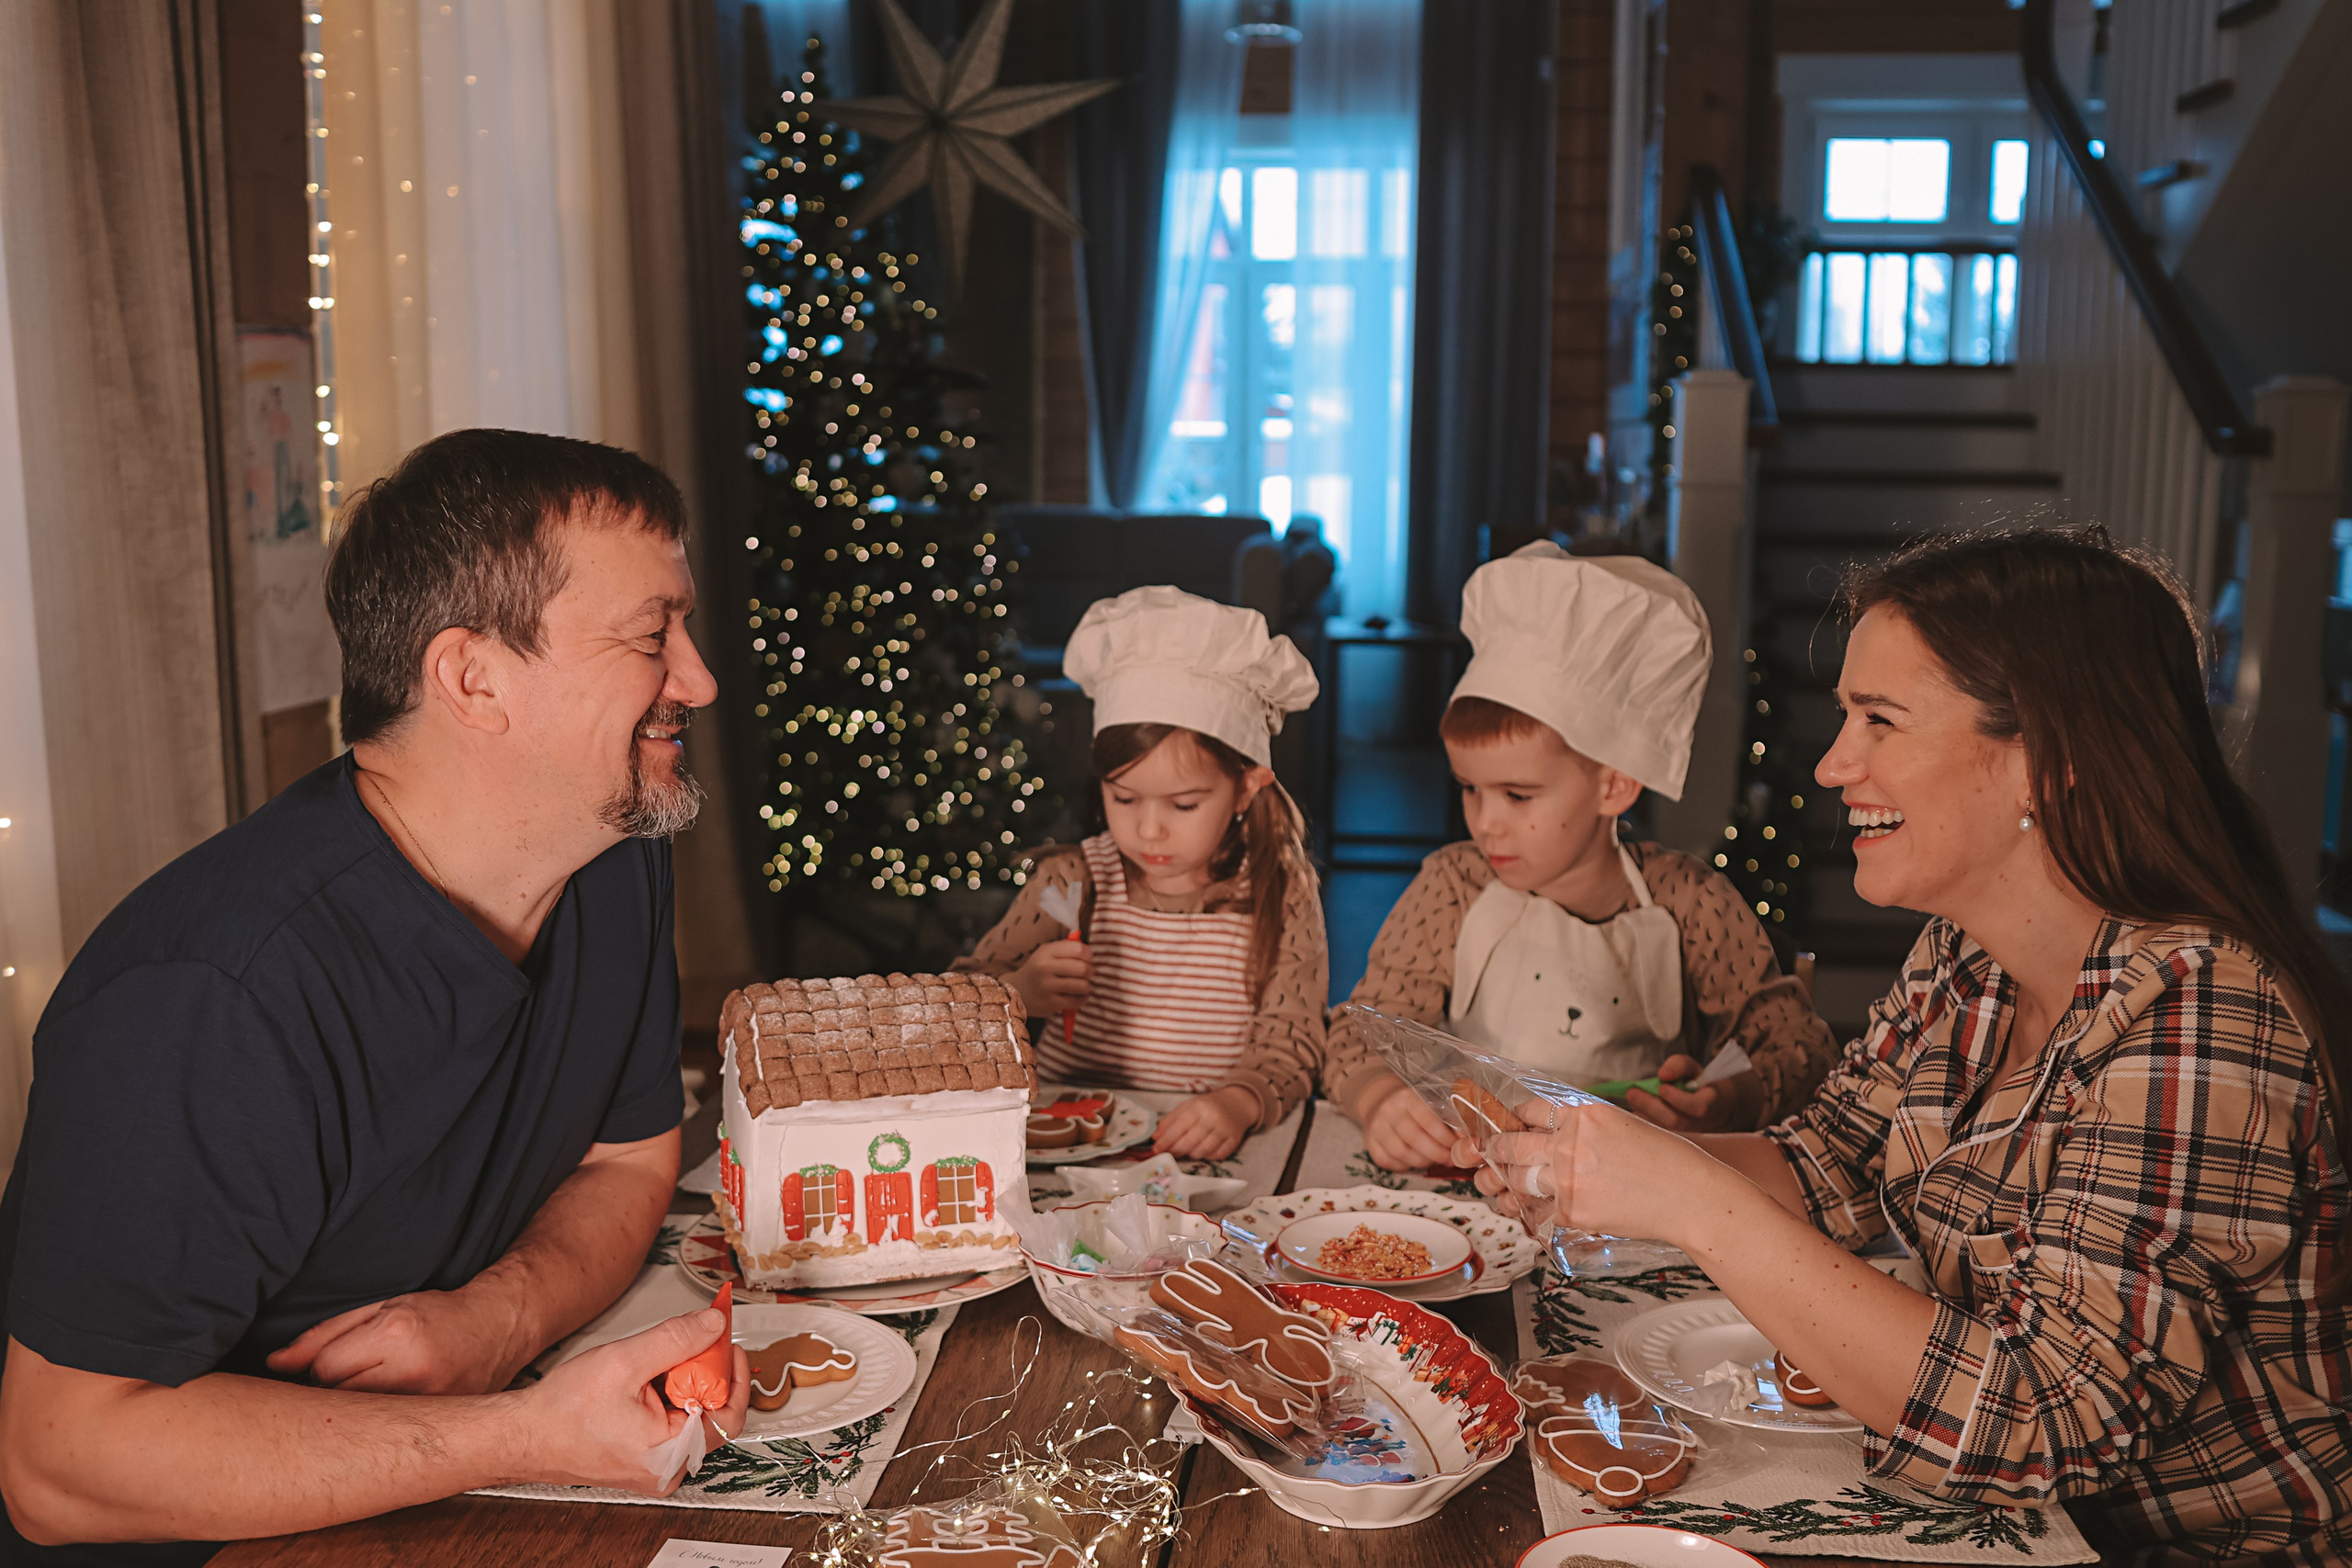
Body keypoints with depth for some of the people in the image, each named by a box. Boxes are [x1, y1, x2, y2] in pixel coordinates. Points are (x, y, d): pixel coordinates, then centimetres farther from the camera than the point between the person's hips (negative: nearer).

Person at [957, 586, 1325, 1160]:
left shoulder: (1280, 896, -2)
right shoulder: (1070, 882, 1)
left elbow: (1287, 1041, -7)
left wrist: (1240, 1101, -29)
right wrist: (1019, 992, -20)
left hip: (1211, 1156, 0)